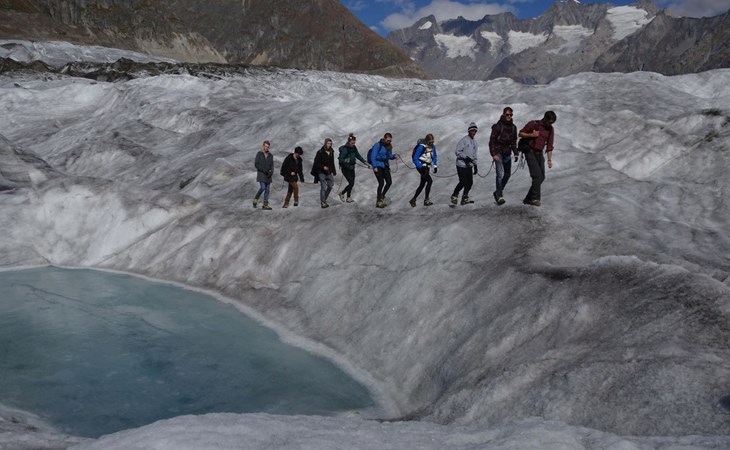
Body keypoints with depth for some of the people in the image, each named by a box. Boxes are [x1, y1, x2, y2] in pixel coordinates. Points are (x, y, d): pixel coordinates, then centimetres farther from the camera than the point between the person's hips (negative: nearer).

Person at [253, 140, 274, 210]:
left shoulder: (271, 155, 10)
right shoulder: (259, 154, -3)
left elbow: (272, 166, 7)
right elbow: (256, 164, -9)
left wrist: (271, 172, -14)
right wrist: (264, 170, -18)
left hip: (268, 175, 5)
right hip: (261, 174, -4)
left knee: (267, 190, 0)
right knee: (262, 188, -18)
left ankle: (265, 205, 1)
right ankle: (256, 199, 4)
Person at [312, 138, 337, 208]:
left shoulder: (331, 152, 9)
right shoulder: (320, 152, -10)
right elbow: (316, 162, -10)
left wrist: (333, 171, 16)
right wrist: (323, 167, -22)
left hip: (328, 172, 6)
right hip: (321, 172, -6)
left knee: (330, 186, 7)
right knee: (323, 187, -10)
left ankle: (323, 199, 24)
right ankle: (323, 202, -5)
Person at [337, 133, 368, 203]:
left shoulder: (354, 148, 5)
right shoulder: (345, 149, -17)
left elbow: (358, 156, 16)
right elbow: (340, 159, -21)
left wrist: (365, 162, 13)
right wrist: (345, 160, -41)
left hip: (351, 168, 7)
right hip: (345, 169, -7)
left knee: (352, 183, 7)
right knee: (351, 183, -12)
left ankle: (348, 198, 19)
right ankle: (342, 194, 10)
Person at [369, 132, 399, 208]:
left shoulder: (389, 146, 10)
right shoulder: (378, 145, -11)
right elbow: (373, 156, -12)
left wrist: (394, 156, -4)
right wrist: (374, 167, -18)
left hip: (385, 166, 7)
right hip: (378, 166, -7)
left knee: (389, 182, 0)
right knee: (381, 183, -11)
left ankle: (382, 197, 20)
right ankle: (379, 202, -2)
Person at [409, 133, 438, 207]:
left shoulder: (433, 146, 3)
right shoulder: (421, 146, -18)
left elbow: (434, 157, 16)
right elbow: (415, 159, -18)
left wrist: (435, 166, 4)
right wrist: (421, 167, -26)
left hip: (427, 167, 7)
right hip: (421, 166, -7)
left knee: (422, 184, 9)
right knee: (429, 181, -19)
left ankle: (413, 199, 19)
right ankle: (426, 200, -13)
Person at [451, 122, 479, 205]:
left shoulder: (474, 142, 15)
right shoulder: (464, 140, -9)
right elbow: (457, 151, -13)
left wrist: (475, 165, 18)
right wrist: (466, 157, -21)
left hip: (469, 165, 7)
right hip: (461, 165, -7)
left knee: (470, 182, 1)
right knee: (463, 182, -7)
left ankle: (465, 198, 10)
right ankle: (454, 196, 12)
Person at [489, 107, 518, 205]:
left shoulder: (513, 127, 10)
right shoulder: (498, 126, -9)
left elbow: (514, 142, 18)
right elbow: (492, 140, -10)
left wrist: (516, 153, 10)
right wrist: (493, 154, -17)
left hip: (507, 154, 7)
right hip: (498, 153, -7)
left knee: (507, 174, 10)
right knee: (500, 174, -16)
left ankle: (498, 192, 25)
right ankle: (499, 195, -13)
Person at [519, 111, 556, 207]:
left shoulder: (550, 129, 6)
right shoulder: (533, 124, -8)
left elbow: (549, 146, 7)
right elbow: (520, 134, -3)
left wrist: (549, 160, 1)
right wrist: (532, 135, -19)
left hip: (540, 154, 6)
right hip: (530, 152, -6)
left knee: (541, 177, 2)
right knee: (537, 175, -16)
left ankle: (528, 199, 9)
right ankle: (535, 198, -8)